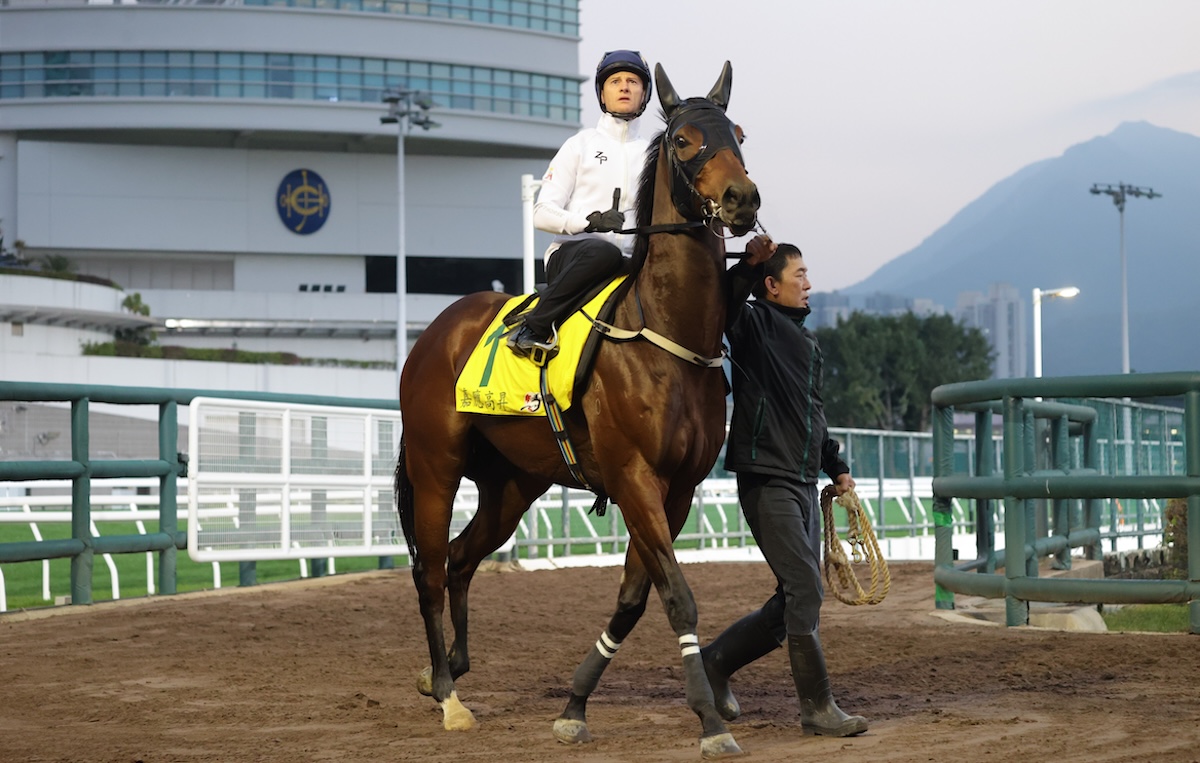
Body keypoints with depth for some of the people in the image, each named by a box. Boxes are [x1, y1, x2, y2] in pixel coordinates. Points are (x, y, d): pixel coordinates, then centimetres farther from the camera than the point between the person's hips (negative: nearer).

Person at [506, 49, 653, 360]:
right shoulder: (582, 144, 8)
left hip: (628, 261, 3)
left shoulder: (651, 154, 18)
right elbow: (543, 214, 0)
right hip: (569, 252, -3)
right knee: (602, 252, -41)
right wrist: (591, 221, -18)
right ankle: (534, 327, -30)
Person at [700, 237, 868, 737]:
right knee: (805, 592, -12)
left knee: (797, 601, 10)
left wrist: (836, 468, 28)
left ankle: (716, 661, 24)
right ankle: (817, 707, -8)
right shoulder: (754, 325, -5)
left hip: (803, 484, 9)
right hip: (766, 480, -9)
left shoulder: (806, 341, 19)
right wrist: (747, 265, -39)